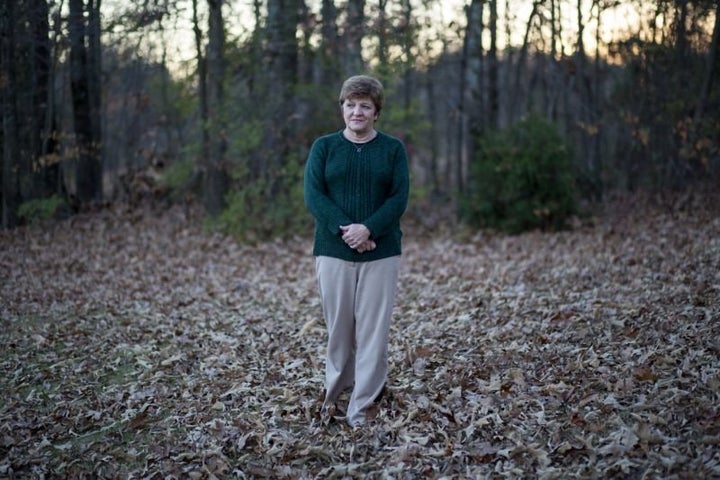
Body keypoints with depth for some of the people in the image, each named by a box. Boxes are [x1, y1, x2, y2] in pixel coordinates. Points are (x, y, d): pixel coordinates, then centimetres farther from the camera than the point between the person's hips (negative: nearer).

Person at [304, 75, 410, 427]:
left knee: (373, 330, -1)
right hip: (332, 250, 0)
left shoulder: (393, 149, 6)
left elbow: (399, 197, -2)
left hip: (381, 252, 0)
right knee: (338, 326, 6)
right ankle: (335, 392, 22)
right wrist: (344, 229, -18)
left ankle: (361, 408, 5)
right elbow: (313, 195, -4)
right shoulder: (323, 147, 6)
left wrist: (368, 229, -18)